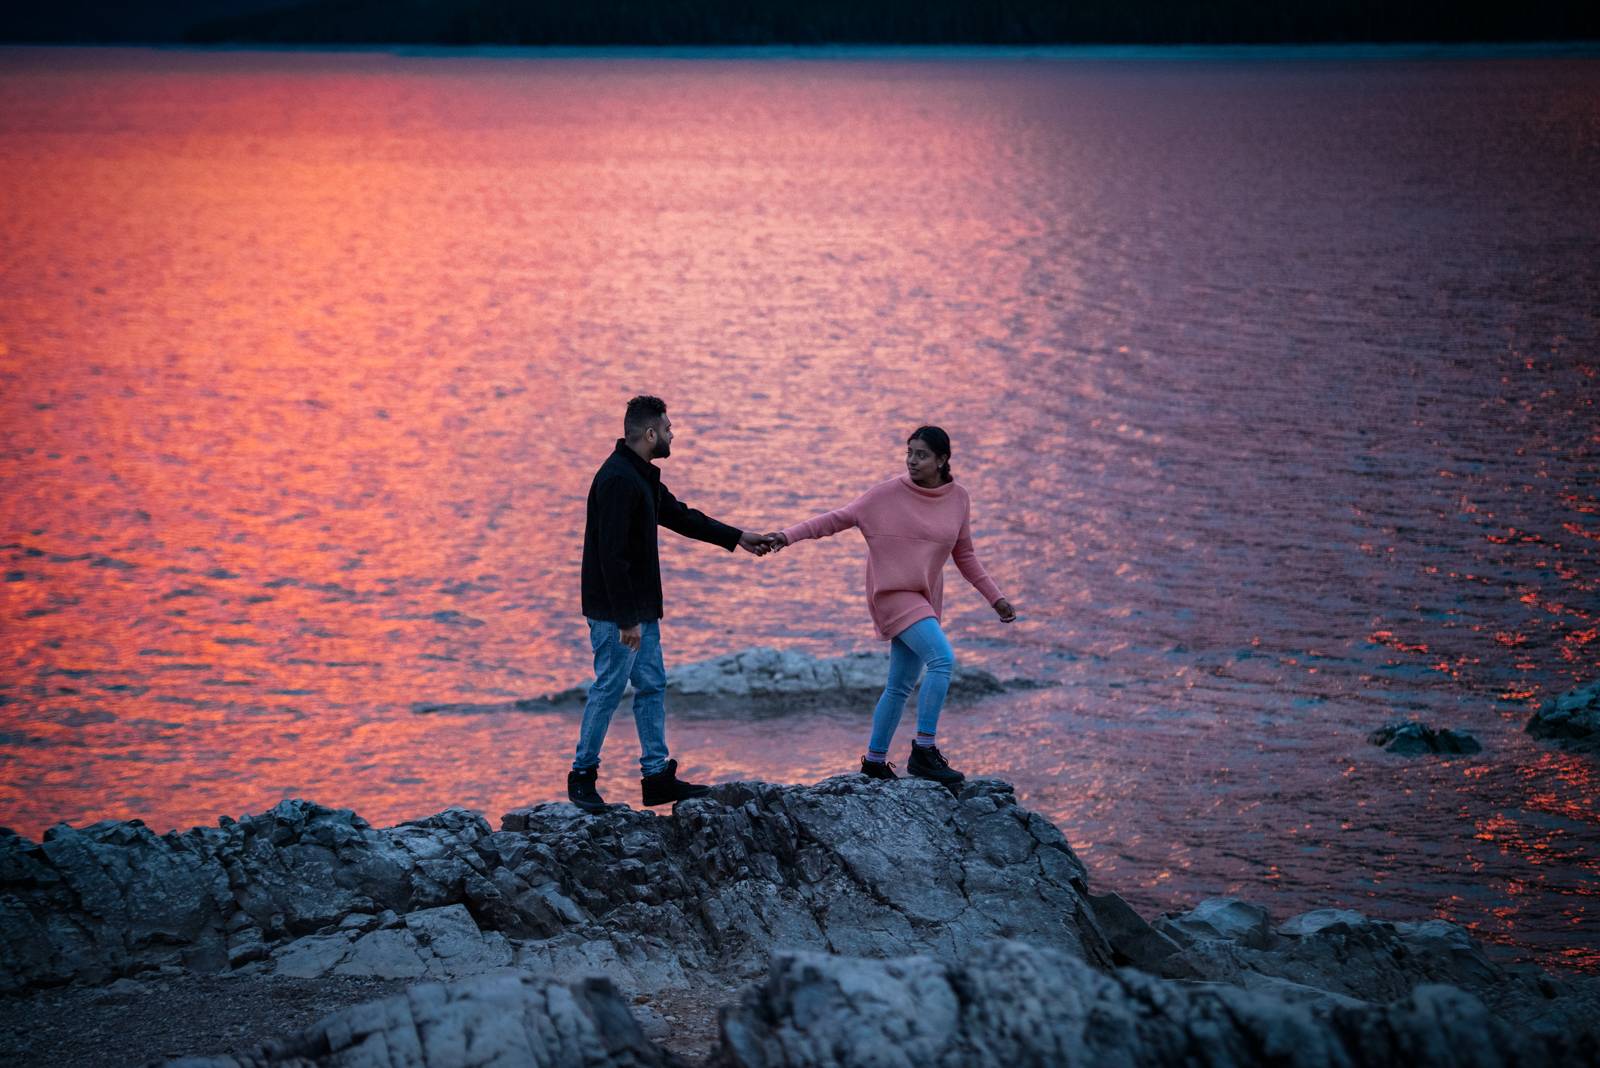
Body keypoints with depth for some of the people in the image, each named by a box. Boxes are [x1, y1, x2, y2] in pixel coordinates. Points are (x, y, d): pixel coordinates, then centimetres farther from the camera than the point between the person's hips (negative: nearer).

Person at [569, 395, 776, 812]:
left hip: (641, 608, 11)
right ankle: (582, 776, 7)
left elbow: (679, 515, 25)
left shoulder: (640, 476, 13)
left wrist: (738, 538, 27)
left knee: (652, 687, 11)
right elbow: (612, 555, -24)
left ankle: (657, 775, 16)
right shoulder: (618, 480, -21)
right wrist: (626, 619, -24)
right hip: (616, 611, -11)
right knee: (609, 690, -3)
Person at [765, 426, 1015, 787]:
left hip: (925, 600, 6)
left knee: (901, 686, 10)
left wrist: (995, 597, 11)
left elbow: (964, 555, 14)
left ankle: (875, 761, 22)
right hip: (894, 594, -6)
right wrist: (789, 535, -16)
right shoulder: (889, 494, -8)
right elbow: (838, 518, -6)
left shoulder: (958, 499, 5)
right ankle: (923, 751, -18)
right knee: (943, 659, -23)